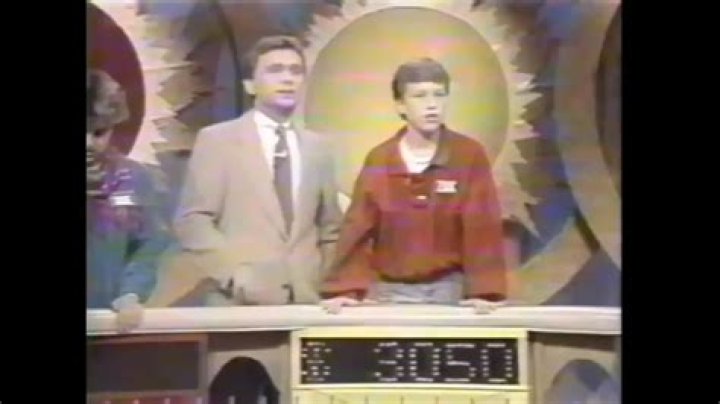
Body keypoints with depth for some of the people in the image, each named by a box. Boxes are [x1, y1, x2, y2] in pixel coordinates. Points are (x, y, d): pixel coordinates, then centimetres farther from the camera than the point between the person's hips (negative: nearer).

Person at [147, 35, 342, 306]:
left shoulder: (316, 148, 14)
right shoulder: (216, 140, 2)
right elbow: (192, 220, -5)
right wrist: (235, 273, -16)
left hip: (306, 302, 4)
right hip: (237, 304, -3)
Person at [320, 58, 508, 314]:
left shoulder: (470, 155, -6)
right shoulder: (378, 160, 0)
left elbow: (483, 227, -9)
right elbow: (358, 228, -1)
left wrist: (484, 290, -18)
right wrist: (345, 289, -10)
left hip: (448, 288, -1)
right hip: (389, 289, 2)